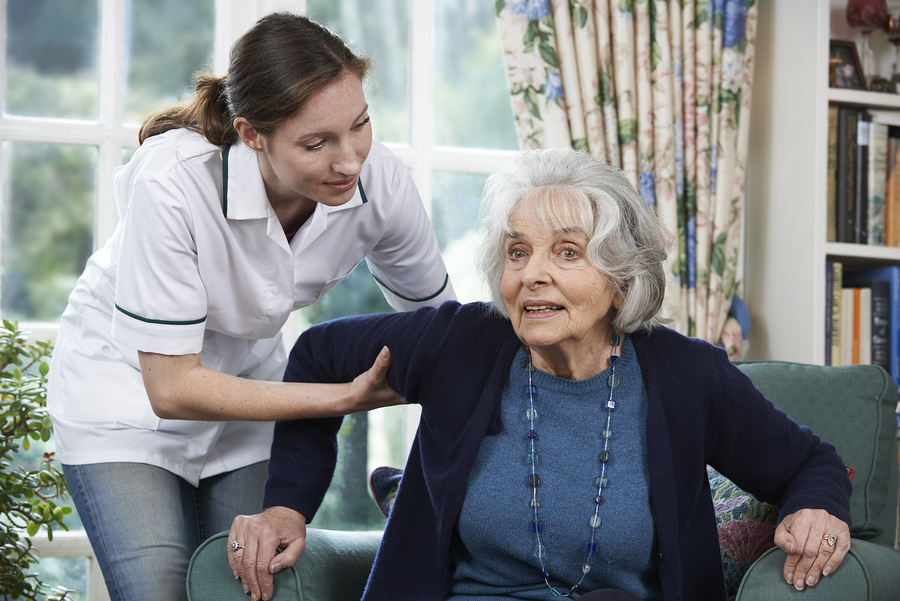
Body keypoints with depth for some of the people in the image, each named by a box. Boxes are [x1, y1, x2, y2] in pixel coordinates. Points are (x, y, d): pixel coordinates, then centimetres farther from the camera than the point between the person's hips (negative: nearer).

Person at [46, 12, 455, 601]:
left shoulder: (380, 181, -22)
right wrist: (348, 397, -32)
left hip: (250, 386, 4)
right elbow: (172, 387, -29)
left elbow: (436, 314, -1)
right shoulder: (171, 183, -35)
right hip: (128, 388, -4)